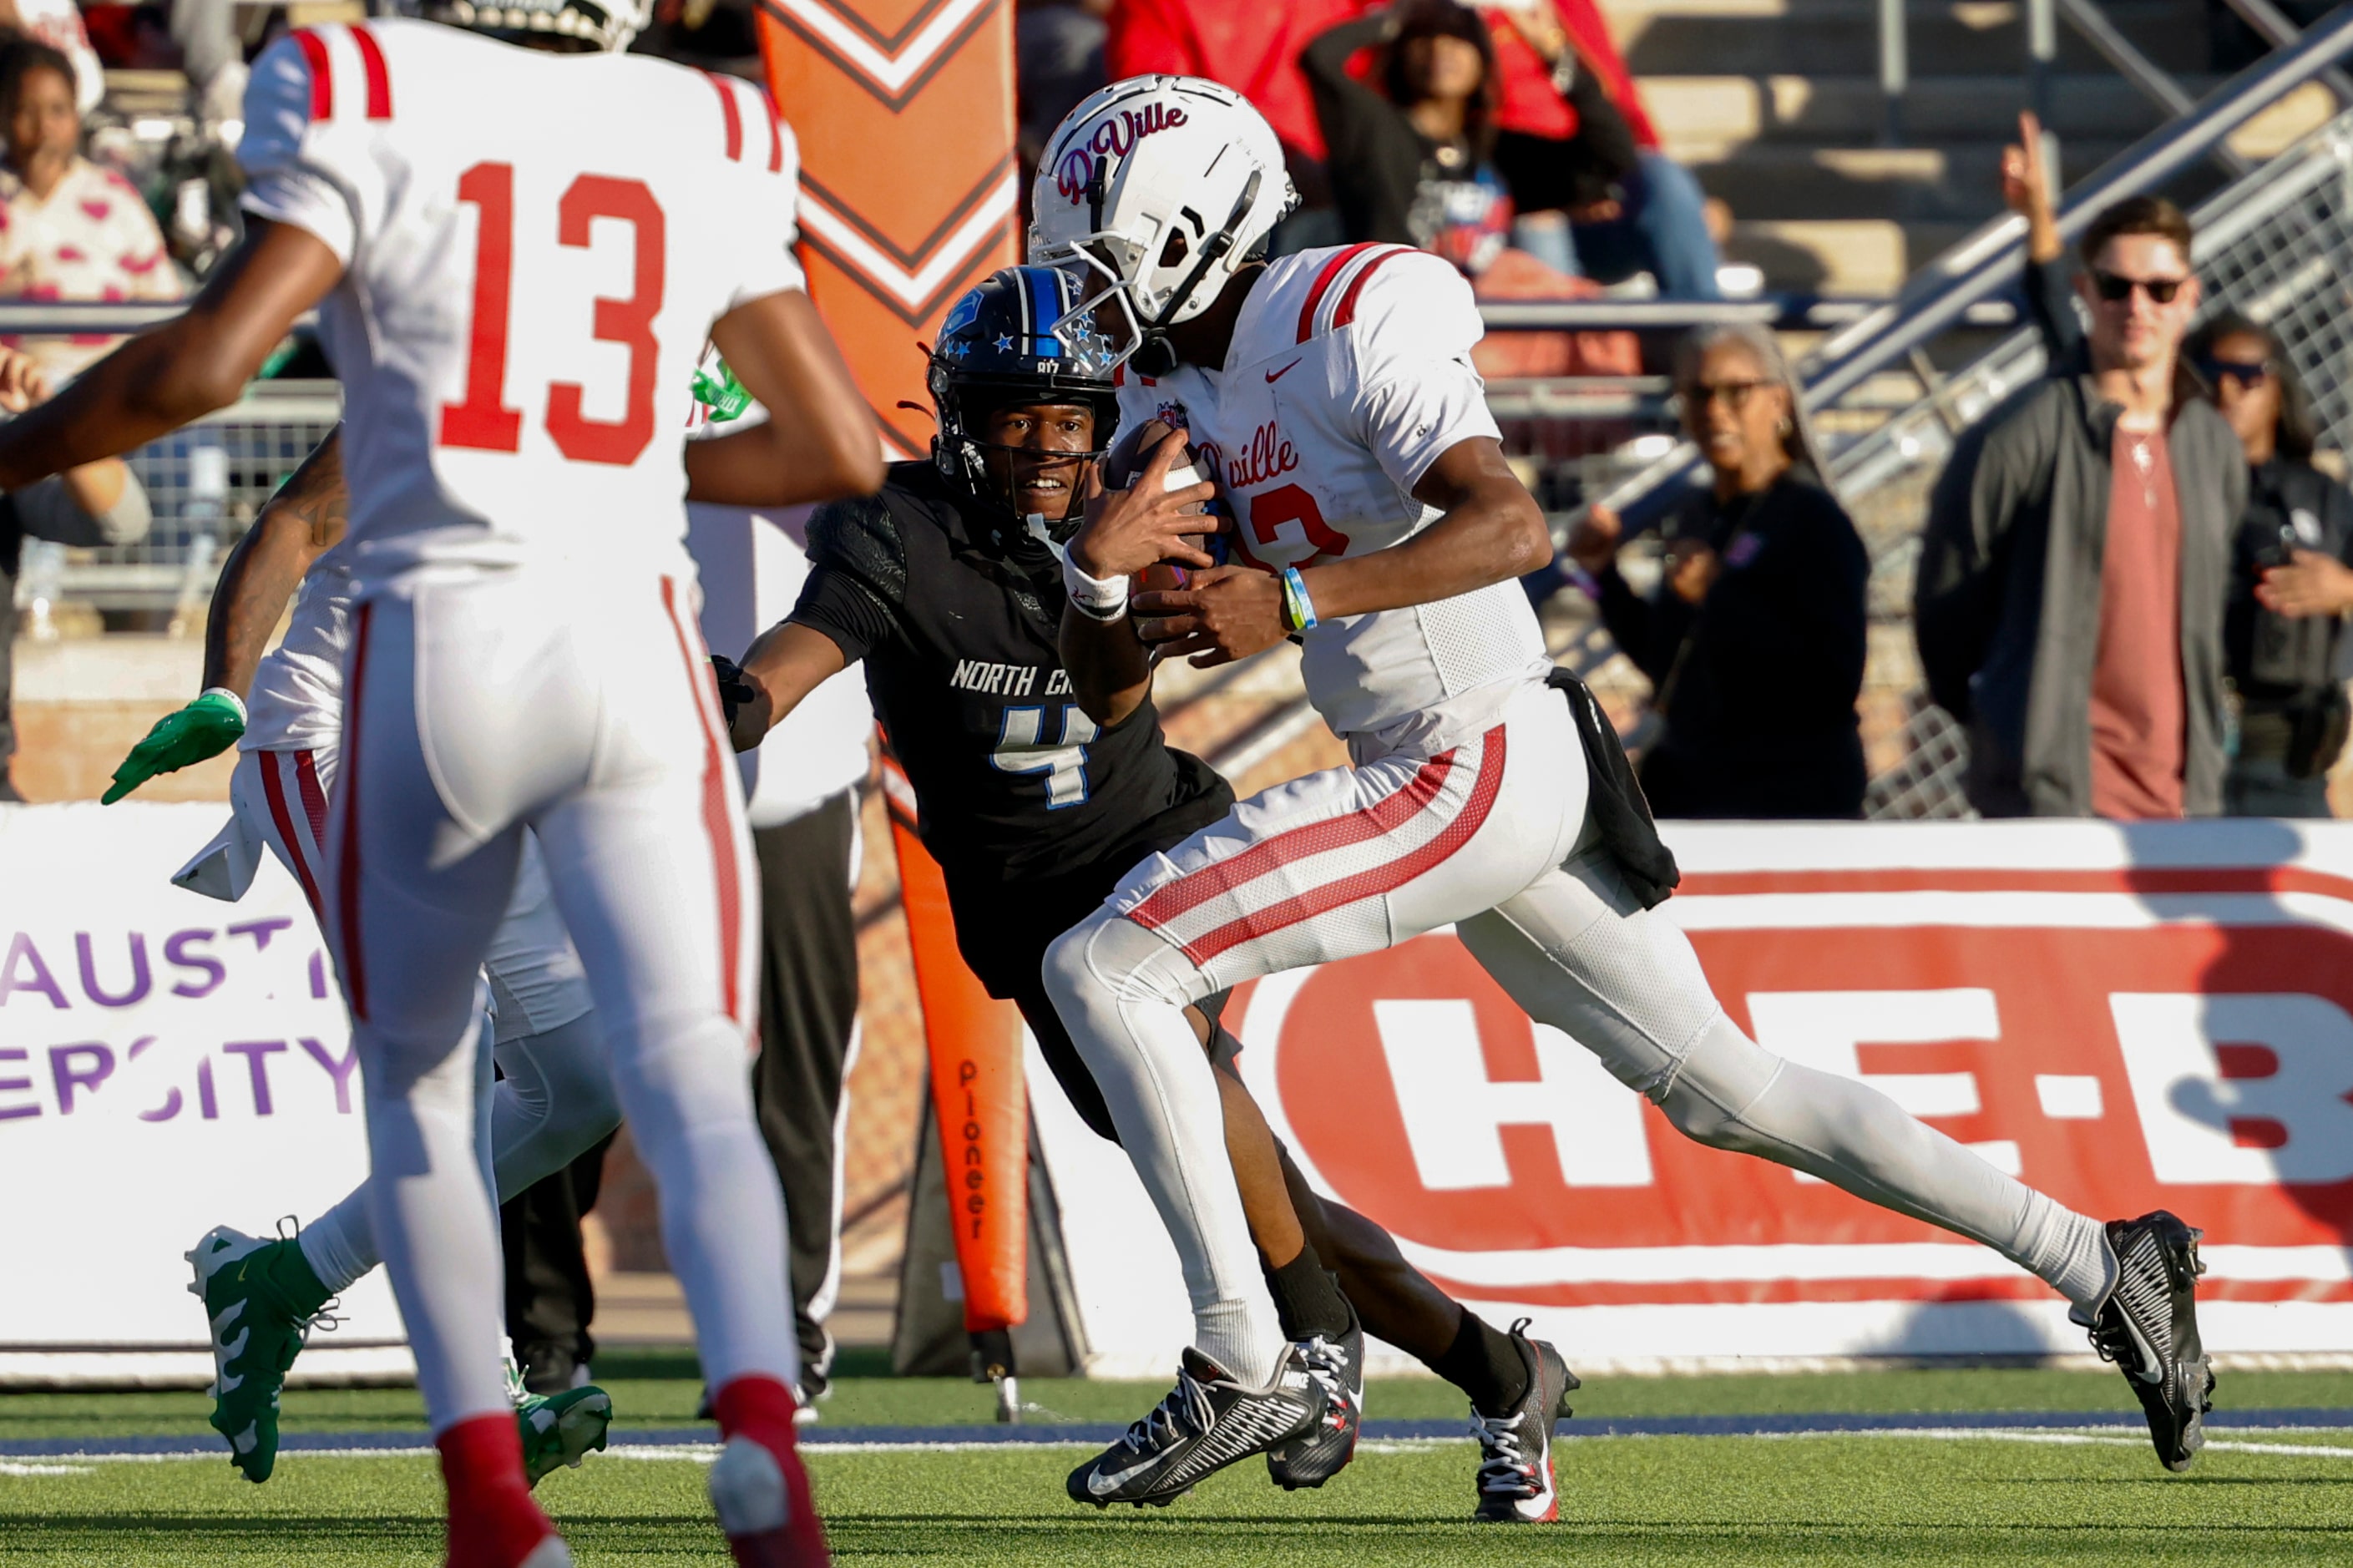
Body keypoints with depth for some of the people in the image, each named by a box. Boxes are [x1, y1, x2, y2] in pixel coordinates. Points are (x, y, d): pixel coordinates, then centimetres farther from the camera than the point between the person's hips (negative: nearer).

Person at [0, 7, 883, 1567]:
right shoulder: (710, 147, 8)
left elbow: (201, 366, -12)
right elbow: (846, 450, 14)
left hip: (434, 646, -1)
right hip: (635, 645, 1)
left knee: (416, 1085, 19)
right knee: (695, 1096, -3)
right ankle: (761, 1419, -30)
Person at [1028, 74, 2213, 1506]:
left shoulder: (1354, 326, -12)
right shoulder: (1174, 391, 14)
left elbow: (1513, 526, -26)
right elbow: (1112, 691, 13)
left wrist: (1295, 604, -31)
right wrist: (1099, 567, -8)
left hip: (1475, 774, -10)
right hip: (1470, 788, 10)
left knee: (1104, 966, -14)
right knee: (1728, 1091, 14)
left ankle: (1239, 1363, -13)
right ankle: (2101, 1266, 19)